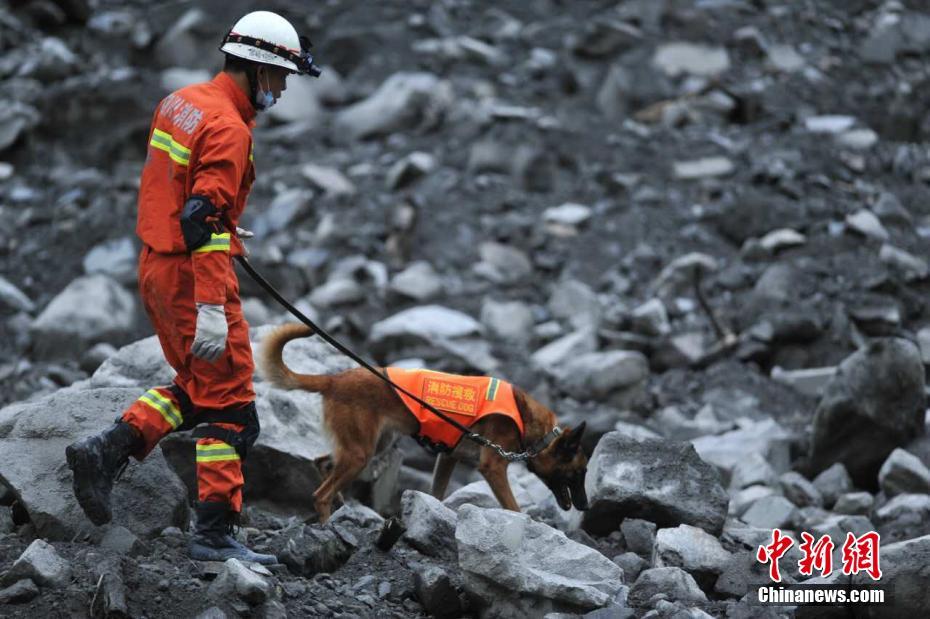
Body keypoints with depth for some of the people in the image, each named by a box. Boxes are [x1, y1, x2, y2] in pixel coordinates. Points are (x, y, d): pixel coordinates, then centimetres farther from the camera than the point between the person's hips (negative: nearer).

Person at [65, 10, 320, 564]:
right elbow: (205, 219, -25)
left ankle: (107, 451, 10)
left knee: (195, 388, 21)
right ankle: (215, 533, 1)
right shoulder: (228, 128, -18)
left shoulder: (180, 103, 10)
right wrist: (211, 307, -28)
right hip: (194, 275, -9)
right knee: (230, 403, -1)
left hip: (156, 267, 9)